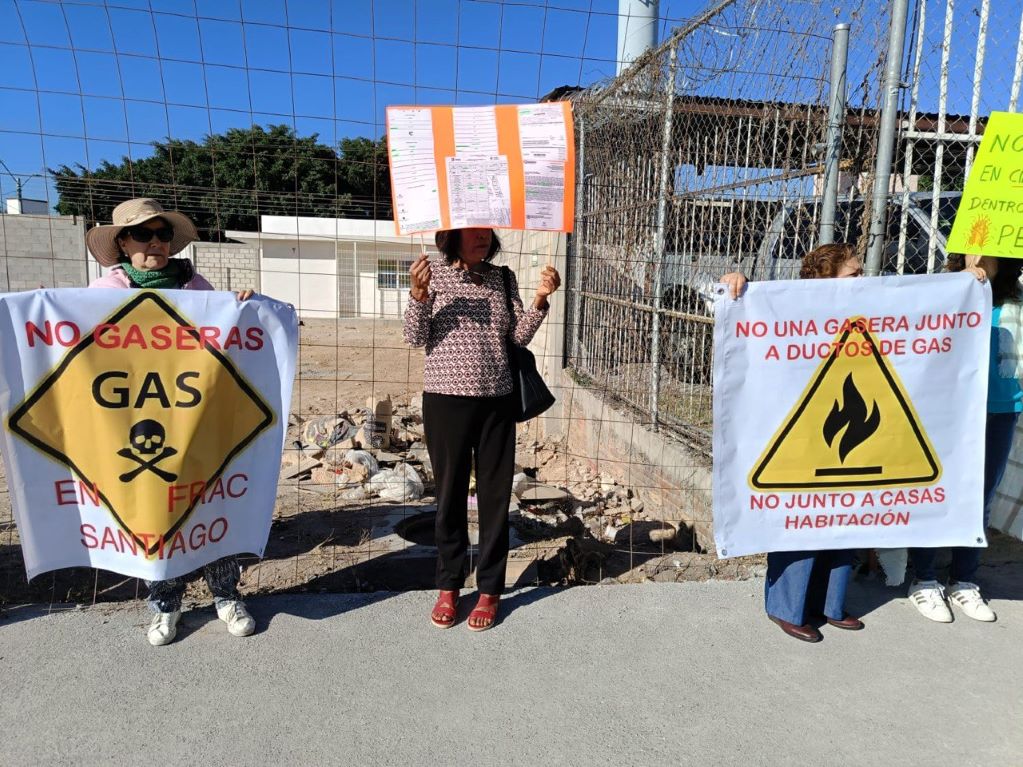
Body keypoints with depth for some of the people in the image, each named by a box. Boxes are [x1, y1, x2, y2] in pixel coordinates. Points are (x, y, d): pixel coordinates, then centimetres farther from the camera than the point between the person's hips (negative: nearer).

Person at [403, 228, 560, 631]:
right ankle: (448, 586, 25)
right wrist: (418, 295, -21)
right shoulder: (433, 273, -1)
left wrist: (540, 299, -10)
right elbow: (415, 337, -5)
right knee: (450, 494, 8)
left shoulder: (503, 278, 7)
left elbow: (518, 337, 4)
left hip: (496, 402, 2)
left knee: (495, 495, 7)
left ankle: (490, 590, 21)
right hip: (446, 399, -2)